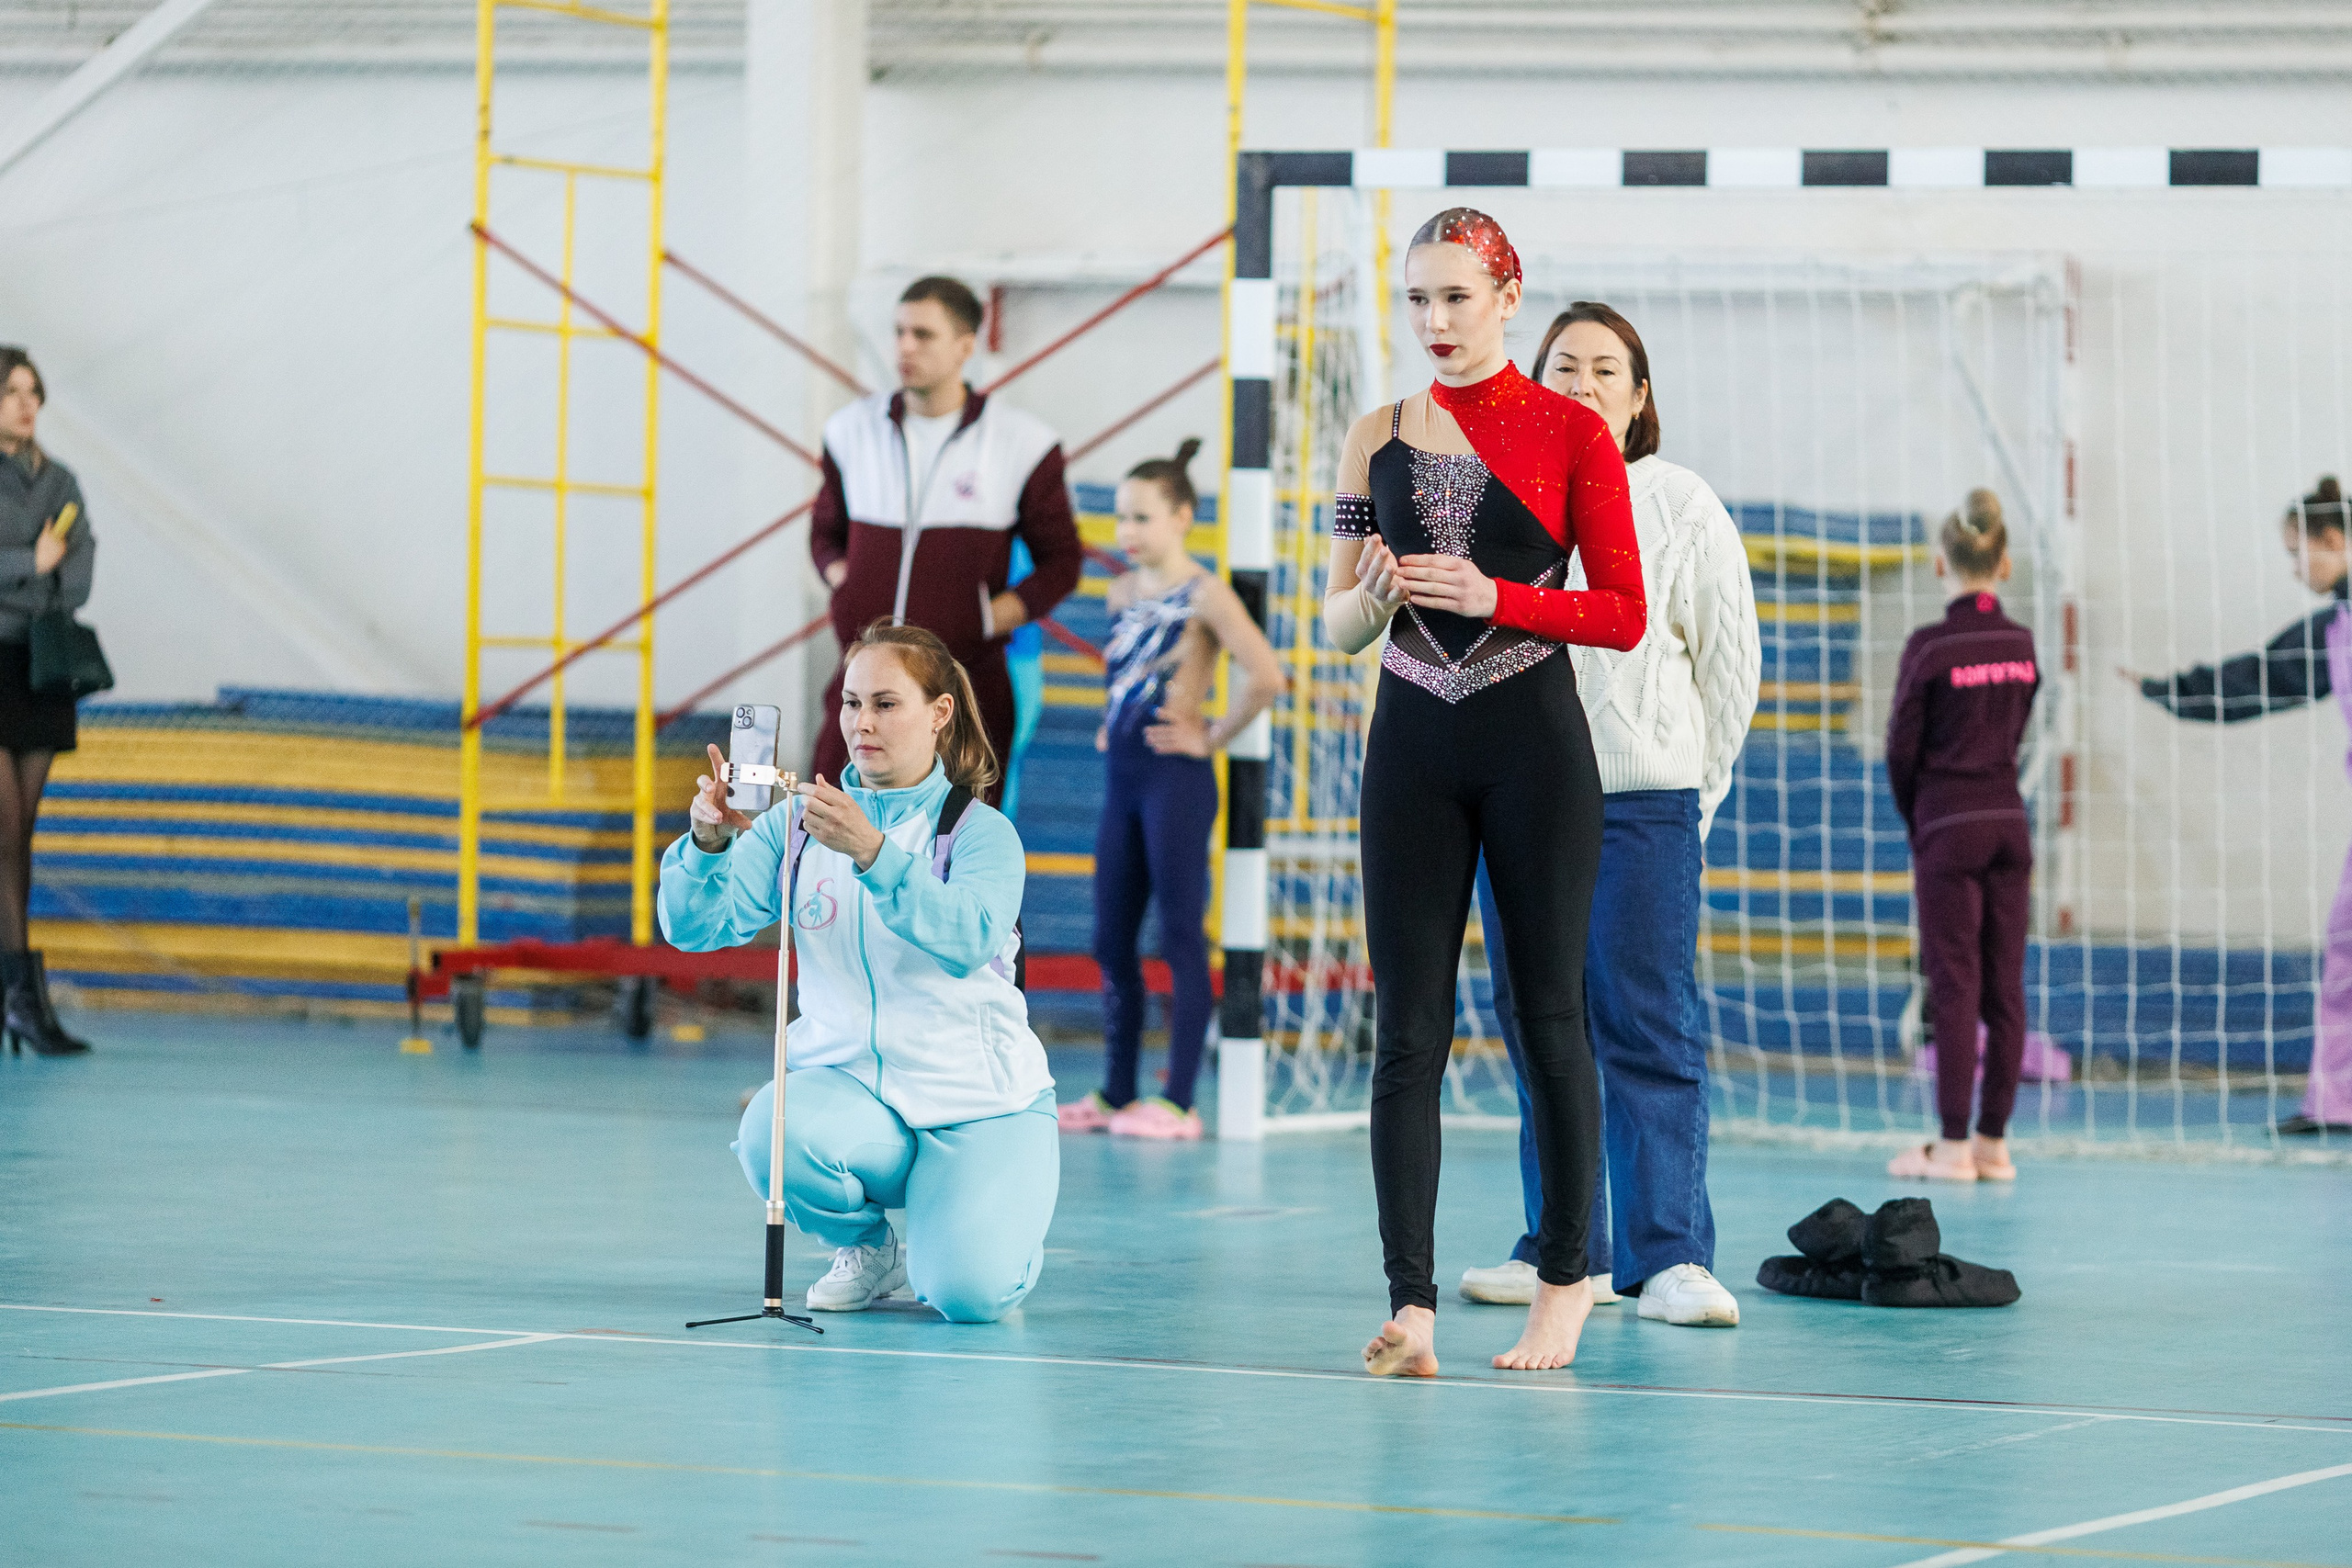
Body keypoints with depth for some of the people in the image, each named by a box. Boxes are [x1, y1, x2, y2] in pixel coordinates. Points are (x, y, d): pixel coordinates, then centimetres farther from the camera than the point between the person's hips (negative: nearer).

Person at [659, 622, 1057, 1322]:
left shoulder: (981, 831, -6)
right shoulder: (796, 825, 4)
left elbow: (969, 939, -27)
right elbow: (693, 927, -6)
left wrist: (872, 852, -41)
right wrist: (709, 839, -27)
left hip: (977, 1102, -3)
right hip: (847, 1078, 3)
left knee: (967, 1293, -25)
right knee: (772, 1134, -33)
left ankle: (1002, 1243, 15)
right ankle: (867, 1247, 1)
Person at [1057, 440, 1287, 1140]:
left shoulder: (1204, 594, -11)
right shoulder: (1123, 592, 12)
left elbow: (1266, 677, -20)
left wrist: (1213, 737, -12)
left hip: (1176, 778, -8)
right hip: (1121, 774, 8)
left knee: (1180, 937, -4)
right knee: (1111, 942, 9)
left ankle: (1178, 1102, -3)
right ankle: (1115, 1094, 17)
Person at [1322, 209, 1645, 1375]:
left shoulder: (1573, 434, 0)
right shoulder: (1380, 436, 10)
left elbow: (1624, 614, -2)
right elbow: (1335, 622, 12)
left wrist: (1495, 597, -15)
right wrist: (1376, 598, -11)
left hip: (1534, 742, -3)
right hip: (1413, 744, 3)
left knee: (1548, 1013, 3)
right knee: (1407, 1027, -3)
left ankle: (1565, 1278, 16)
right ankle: (1409, 1304, -5)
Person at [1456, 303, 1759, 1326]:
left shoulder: (1680, 507, 5)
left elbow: (1729, 663, 8)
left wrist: (1693, 787, 7)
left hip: (1643, 802, -3)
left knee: (1650, 1026, -7)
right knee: (1535, 1023, 5)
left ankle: (1669, 1256, -7)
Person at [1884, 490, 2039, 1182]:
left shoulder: (1929, 648, -12)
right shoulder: (2021, 644, 4)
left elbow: (1902, 748, -6)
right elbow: (2014, 732, 11)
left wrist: (1915, 822, 10)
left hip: (1950, 826, -5)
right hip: (2010, 821, 5)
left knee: (1955, 987, -2)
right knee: (2004, 987, 6)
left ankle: (1954, 1145, -1)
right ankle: (1994, 1141, 9)